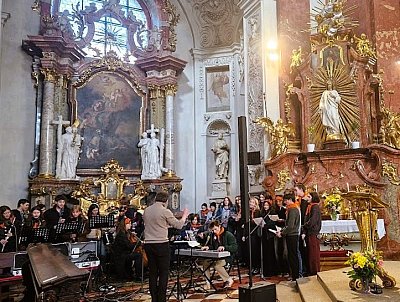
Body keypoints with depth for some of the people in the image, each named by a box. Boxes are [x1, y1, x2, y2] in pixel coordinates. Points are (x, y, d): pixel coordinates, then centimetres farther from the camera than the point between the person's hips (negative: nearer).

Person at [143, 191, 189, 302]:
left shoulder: (146, 210, 7)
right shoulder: (165, 211, -10)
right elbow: (178, 225, -3)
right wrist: (184, 215, 14)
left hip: (148, 244, 6)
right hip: (161, 244, -6)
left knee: (152, 273, 12)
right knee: (163, 273, 3)